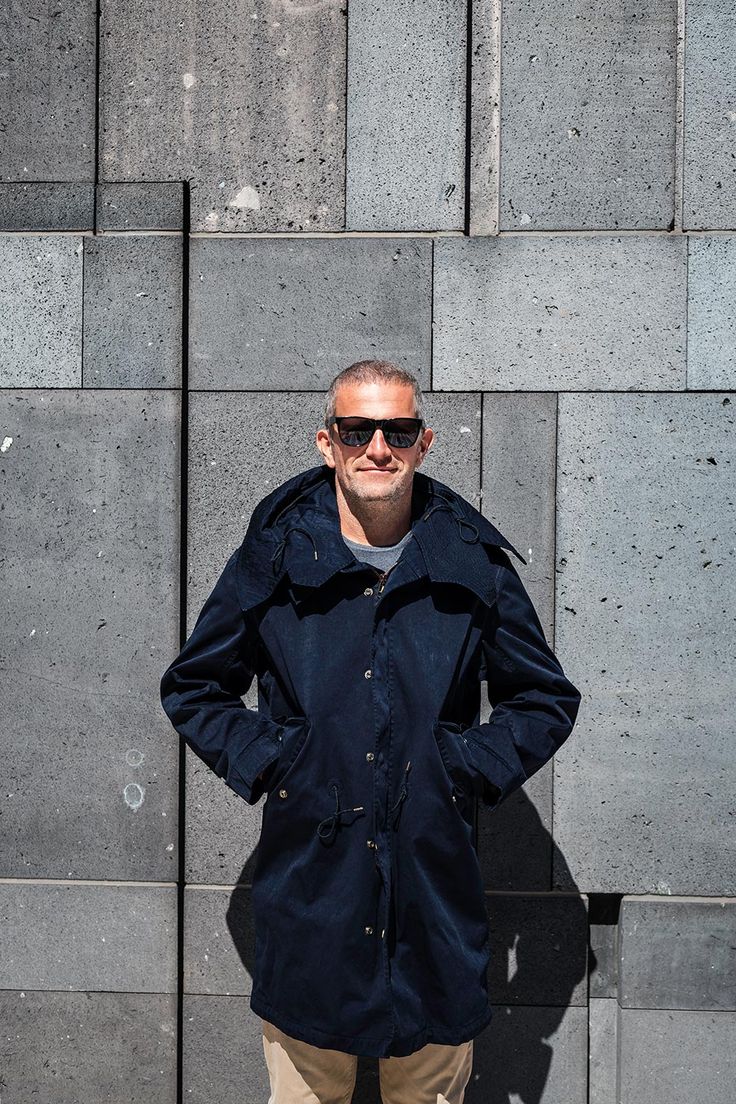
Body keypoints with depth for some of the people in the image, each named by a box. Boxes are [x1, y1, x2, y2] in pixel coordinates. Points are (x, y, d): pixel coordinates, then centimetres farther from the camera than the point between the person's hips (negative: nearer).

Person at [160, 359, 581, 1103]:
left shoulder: (476, 564, 0)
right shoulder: (274, 557, -1)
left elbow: (548, 700, 11)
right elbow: (191, 687, 11)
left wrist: (474, 770, -3)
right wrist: (260, 764, -3)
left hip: (435, 881, 1)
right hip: (308, 881, 0)